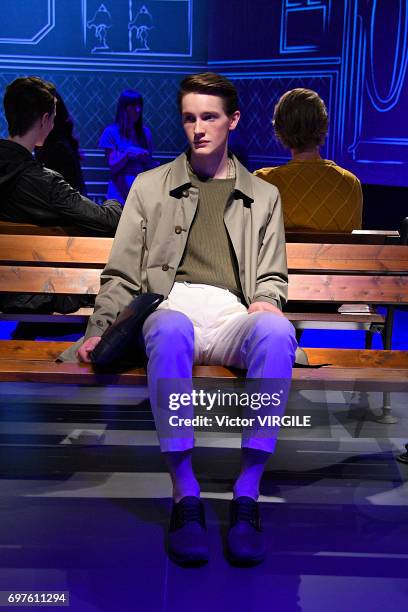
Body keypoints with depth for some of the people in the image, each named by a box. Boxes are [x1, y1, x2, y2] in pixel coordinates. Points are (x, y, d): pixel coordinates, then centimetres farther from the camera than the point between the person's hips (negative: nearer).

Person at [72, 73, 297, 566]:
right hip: (169, 308, 0)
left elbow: (272, 276, 23)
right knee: (170, 328, -39)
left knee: (277, 331, -36)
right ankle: (185, 495, -31)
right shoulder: (150, 186, 21)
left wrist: (266, 301, -2)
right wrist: (98, 330, 1)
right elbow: (122, 274, 15)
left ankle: (246, 496, -30)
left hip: (233, 317, 1)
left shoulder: (263, 196, 24)